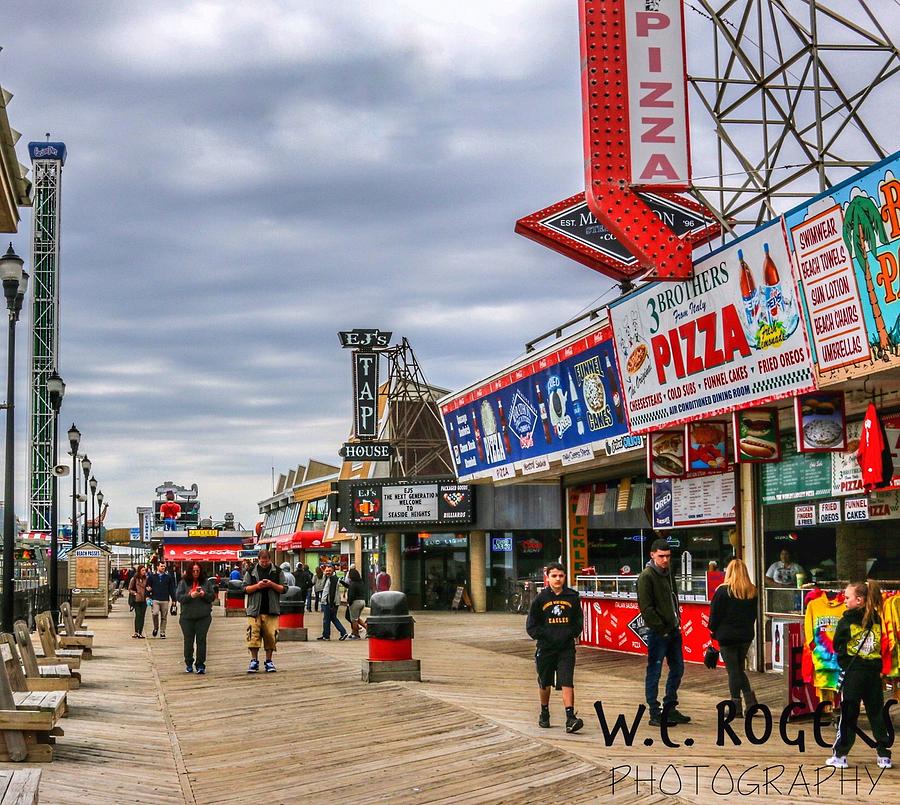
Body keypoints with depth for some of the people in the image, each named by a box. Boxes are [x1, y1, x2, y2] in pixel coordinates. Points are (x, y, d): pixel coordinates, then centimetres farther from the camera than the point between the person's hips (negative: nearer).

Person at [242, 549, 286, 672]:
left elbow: (284, 589, 6)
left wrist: (272, 585, -11)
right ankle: (254, 661, 0)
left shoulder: (277, 571, 7)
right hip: (254, 610, 0)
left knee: (270, 636, 0)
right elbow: (245, 589, 4)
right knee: (253, 635, -7)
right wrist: (257, 586, -11)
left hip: (271, 610, 0)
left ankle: (269, 661, 11)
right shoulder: (251, 571, 7)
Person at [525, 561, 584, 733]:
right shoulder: (540, 598, -2)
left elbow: (579, 622, 9)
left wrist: (570, 633, -7)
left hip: (566, 648, -1)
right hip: (545, 648, 1)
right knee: (545, 683, 16)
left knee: (567, 682, -12)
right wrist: (545, 635, -11)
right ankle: (544, 714, 35)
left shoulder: (572, 597, 1)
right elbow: (531, 626, 1)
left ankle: (570, 718, -18)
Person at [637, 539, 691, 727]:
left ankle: (670, 709, 24)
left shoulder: (667, 573, 13)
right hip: (657, 632, -9)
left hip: (673, 630, 9)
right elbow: (646, 608, -17)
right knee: (654, 672, -2)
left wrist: (677, 620, 9)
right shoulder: (646, 576, -13)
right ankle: (655, 714, 3)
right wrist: (661, 628, -17)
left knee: (677, 669, 14)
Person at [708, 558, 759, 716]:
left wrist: (713, 629, 6)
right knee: (740, 669, 18)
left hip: (727, 636, -5)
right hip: (746, 635, 5)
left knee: (733, 671, 1)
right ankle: (750, 699, 4)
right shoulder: (752, 591, 3)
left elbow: (715, 613, -9)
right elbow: (754, 614, 11)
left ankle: (736, 707, 3)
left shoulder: (723, 591, -13)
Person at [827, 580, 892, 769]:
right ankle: (883, 755, 10)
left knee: (848, 715, 2)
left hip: (852, 674, -3)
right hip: (874, 672, 4)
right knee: (877, 714, 9)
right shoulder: (877, 619, 3)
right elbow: (883, 646, 8)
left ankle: (840, 755, 6)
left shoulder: (846, 621, -9)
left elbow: (836, 646, -3)